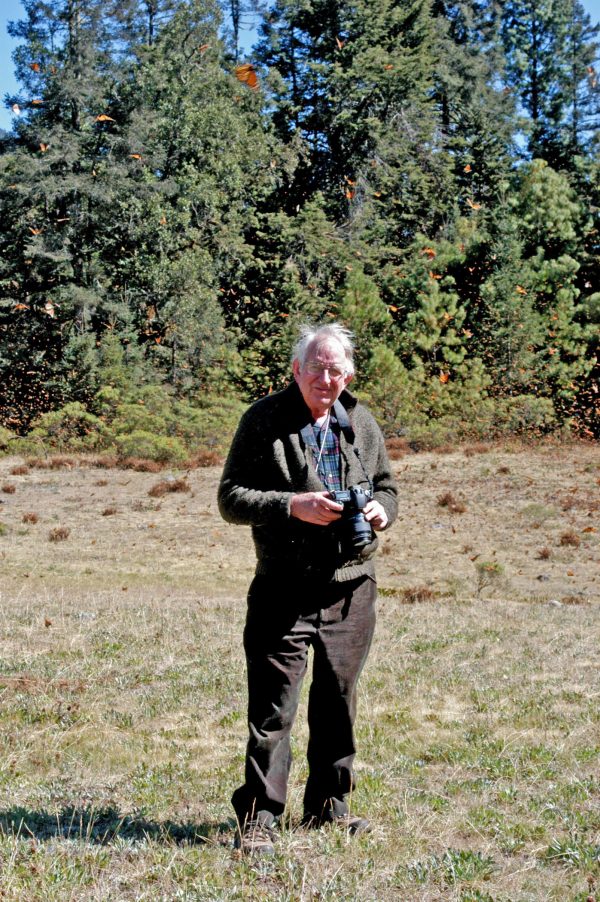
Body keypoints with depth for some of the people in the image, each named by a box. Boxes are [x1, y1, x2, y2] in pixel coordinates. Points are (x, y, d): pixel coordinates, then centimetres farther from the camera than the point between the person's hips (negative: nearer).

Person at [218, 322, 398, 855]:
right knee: (273, 705, -5)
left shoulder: (363, 425, 11)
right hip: (285, 590, -4)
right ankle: (258, 818, 2)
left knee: (338, 701, 13)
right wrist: (291, 505, -20)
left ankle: (328, 807, 28)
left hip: (351, 587, 5)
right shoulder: (264, 421, -3)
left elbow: (387, 487, 22)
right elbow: (231, 498, -6)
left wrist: (380, 509, -2)